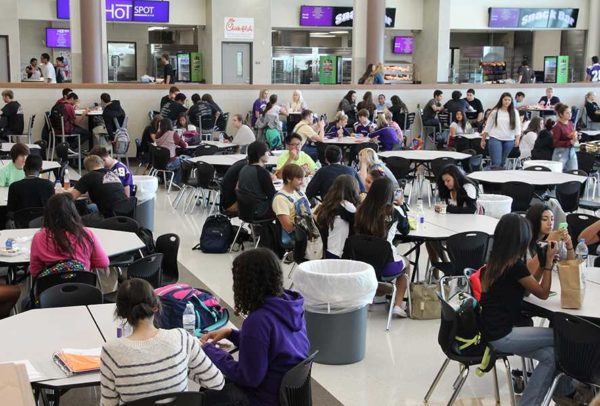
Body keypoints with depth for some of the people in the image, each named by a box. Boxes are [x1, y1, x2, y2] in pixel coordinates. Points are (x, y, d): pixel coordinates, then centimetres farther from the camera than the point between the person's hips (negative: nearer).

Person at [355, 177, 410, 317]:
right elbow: (405, 230, 9)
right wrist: (402, 205, 18)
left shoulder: (362, 209, -6)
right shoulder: (394, 211, -11)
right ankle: (398, 305, 23)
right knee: (406, 265, 32)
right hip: (387, 265, -3)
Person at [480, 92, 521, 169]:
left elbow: (517, 126, 0)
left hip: (509, 140, 2)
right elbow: (488, 126, 6)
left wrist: (517, 138, -15)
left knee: (502, 162, 13)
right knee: (496, 163, -11)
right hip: (495, 139, -2)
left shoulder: (514, 112, 4)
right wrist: (483, 139, 6)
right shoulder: (495, 111, 1)